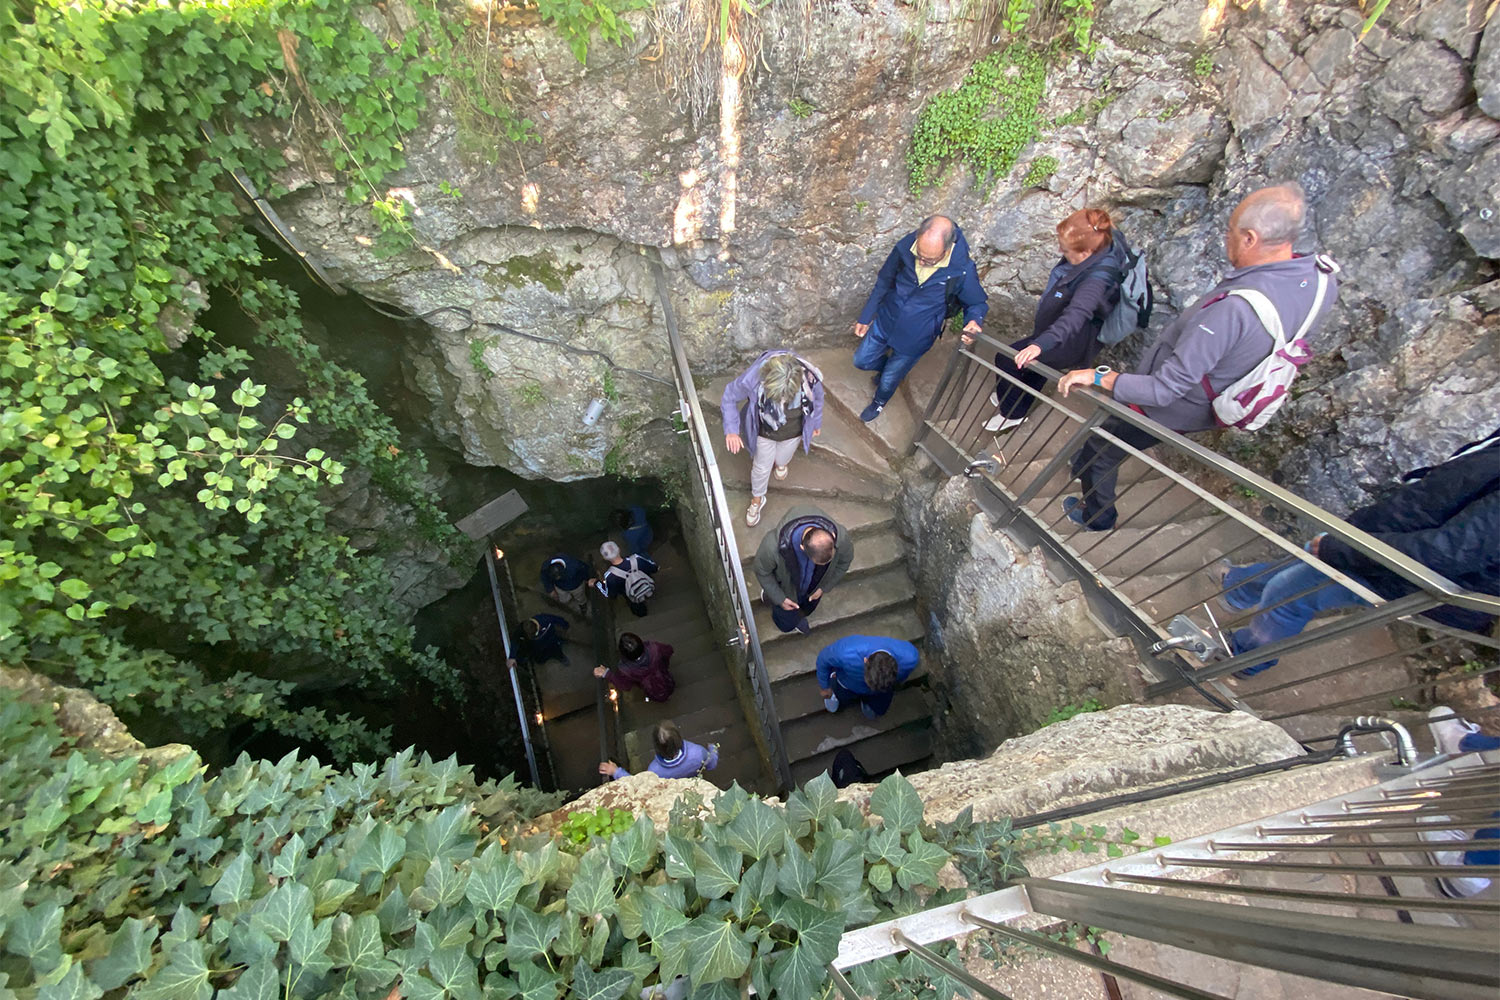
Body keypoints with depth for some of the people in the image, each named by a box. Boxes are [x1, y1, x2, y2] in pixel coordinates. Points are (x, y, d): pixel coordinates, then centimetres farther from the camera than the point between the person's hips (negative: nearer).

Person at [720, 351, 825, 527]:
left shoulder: (810, 378, -36)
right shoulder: (753, 378, -40)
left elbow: (817, 400, -11)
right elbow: (729, 397, -20)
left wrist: (817, 423, 7)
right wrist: (731, 429, -30)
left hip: (793, 432, 1)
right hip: (764, 432, -1)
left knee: (781, 460, 29)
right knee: (761, 468, 20)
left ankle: (781, 462, 70)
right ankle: (757, 499, 53)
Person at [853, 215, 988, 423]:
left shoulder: (962, 270, -28)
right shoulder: (905, 246, -22)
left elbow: (978, 303, -8)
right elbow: (884, 282, -3)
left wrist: (973, 320, -33)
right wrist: (865, 316, 6)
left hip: (915, 338, -3)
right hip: (884, 322, 3)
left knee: (888, 382, 14)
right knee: (861, 361, 17)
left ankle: (879, 402, 51)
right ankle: (889, 366, 51)